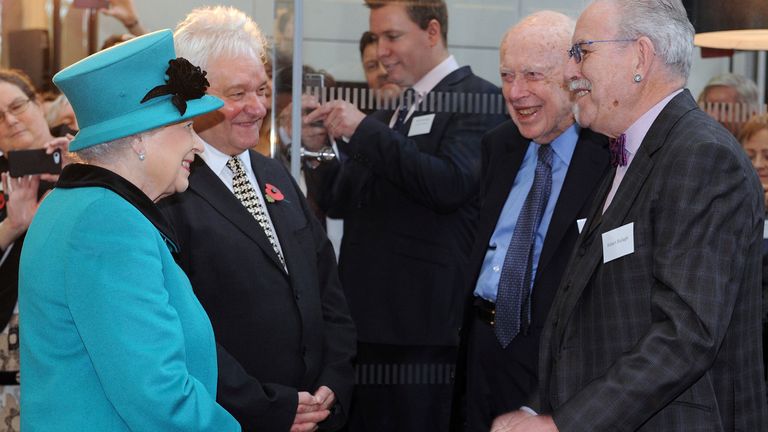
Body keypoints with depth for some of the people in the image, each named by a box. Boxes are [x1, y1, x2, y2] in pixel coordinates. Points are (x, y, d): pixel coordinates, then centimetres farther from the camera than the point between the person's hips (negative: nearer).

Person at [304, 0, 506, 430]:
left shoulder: (479, 100, -6)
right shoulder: (392, 114, 17)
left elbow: (450, 184, -21)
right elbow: (345, 201, 17)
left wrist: (364, 132, -18)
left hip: (421, 329, -7)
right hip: (367, 317, 7)